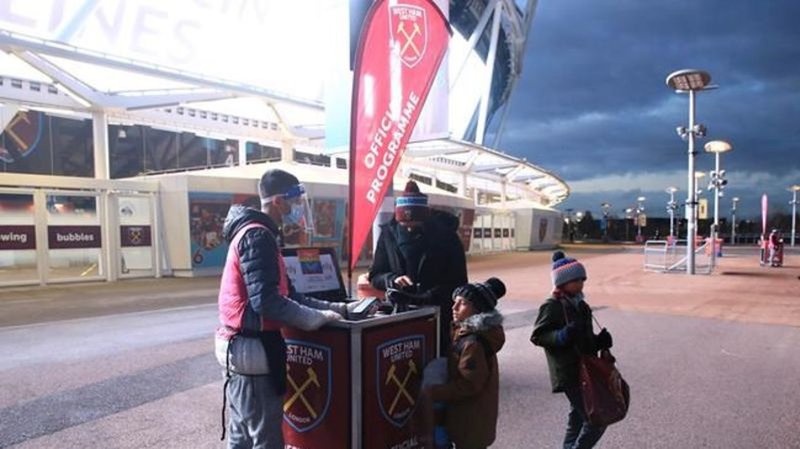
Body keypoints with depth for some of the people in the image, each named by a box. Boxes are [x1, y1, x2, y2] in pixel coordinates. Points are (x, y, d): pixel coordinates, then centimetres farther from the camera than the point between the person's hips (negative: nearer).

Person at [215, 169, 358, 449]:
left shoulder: (255, 233, 15)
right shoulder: (258, 236, -17)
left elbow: (286, 294, 14)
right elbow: (267, 301, -27)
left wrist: (334, 308, 8)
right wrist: (318, 319, -16)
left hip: (240, 347, 10)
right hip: (253, 349, -10)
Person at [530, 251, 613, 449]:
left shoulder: (579, 304, 11)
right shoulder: (552, 306, -15)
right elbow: (537, 336, -16)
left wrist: (599, 342, 2)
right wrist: (562, 336, -30)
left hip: (585, 369, 9)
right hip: (569, 374, -9)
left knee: (579, 418, 19)